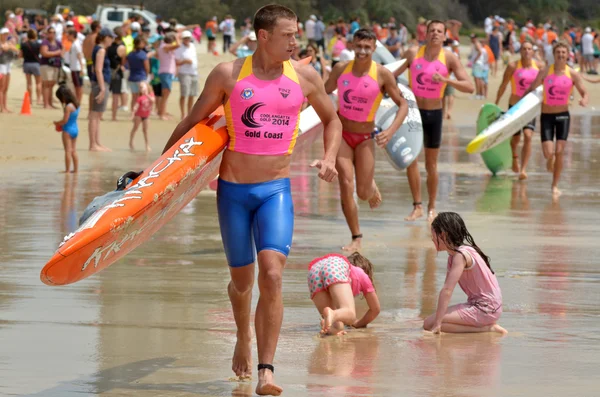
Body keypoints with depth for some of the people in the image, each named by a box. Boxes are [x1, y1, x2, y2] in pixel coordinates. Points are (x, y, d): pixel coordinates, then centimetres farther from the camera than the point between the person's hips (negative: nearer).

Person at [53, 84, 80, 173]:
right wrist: (60, 123, 11)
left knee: (68, 151, -3)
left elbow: (65, 120, -20)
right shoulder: (76, 105, 6)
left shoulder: (68, 106, -21)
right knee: (73, 151, 15)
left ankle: (67, 170, -1)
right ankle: (76, 169, 17)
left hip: (68, 130, -9)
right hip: (75, 129, 9)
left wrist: (57, 123, -3)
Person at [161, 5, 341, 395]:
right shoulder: (228, 75, -4)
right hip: (233, 190, 0)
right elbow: (193, 122, 7)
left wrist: (329, 157, 1)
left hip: (276, 190, 0)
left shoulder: (305, 77, 1)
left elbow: (332, 119, 18)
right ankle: (244, 339, 43)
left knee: (272, 274, -18)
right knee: (242, 280, 11)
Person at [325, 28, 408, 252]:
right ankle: (356, 238, 0)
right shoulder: (341, 69, -3)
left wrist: (391, 130, -18)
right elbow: (324, 92, 17)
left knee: (363, 193, 0)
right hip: (341, 133, 1)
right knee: (346, 185, -13)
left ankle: (371, 185, 41)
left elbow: (403, 104, -6)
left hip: (365, 138, -1)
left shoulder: (382, 75, -10)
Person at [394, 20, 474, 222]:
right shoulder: (413, 53, -3)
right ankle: (417, 206, 5)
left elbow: (469, 87, -15)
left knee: (431, 164, 8)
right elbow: (394, 73, 13)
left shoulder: (449, 58, -8)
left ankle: (431, 208, 20)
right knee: (410, 159, -4)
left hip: (434, 113, -1)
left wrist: (446, 80, -28)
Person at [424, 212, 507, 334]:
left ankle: (487, 328, -13)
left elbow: (447, 290, -23)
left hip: (485, 309, -10)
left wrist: (437, 323, -26)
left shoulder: (461, 255, -17)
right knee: (429, 322, 15)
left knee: (429, 324, -17)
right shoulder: (452, 256, 13)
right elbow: (447, 289, 15)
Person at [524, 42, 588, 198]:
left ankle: (555, 185, 6)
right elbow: (531, 90, 4)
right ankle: (550, 161, 29)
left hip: (563, 115, 0)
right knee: (548, 153, -10)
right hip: (547, 116, 0)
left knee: (559, 152, -7)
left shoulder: (572, 74, -3)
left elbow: (585, 93, -1)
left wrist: (584, 100, -25)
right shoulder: (545, 72, -4)